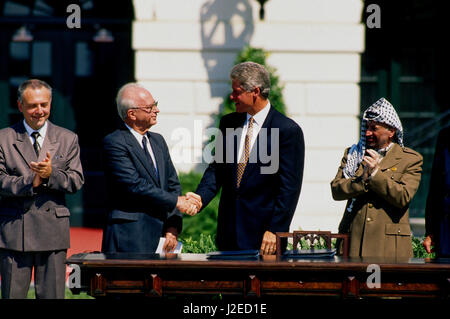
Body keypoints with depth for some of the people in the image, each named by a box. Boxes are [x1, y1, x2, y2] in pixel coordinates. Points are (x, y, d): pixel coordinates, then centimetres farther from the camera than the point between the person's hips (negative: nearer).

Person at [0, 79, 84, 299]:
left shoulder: (67, 139, 10)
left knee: (52, 295, 1)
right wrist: (31, 182, -18)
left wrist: (51, 174, -16)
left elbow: (76, 181, 2)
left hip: (52, 231, 1)